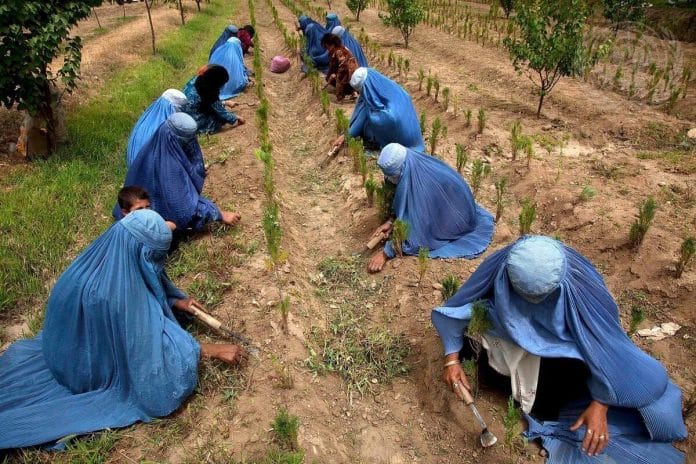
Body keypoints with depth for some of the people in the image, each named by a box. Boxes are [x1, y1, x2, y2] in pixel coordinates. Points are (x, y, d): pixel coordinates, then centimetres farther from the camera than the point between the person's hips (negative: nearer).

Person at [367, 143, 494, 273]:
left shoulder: (423, 186, -38)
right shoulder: (414, 168, -16)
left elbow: (412, 224, -34)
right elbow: (404, 203, 0)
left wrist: (385, 254, -30)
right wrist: (391, 221, -11)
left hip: (456, 220, -7)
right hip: (444, 205, 7)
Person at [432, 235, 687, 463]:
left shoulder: (580, 284, -35)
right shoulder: (497, 269, -31)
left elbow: (604, 342, -25)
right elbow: (455, 309, -16)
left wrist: (600, 406, -25)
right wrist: (452, 359, -22)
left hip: (562, 341, -1)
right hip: (512, 334, 1)